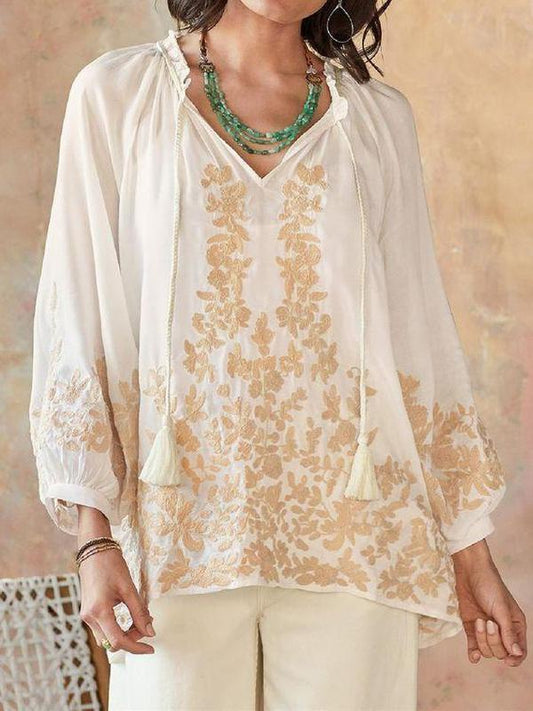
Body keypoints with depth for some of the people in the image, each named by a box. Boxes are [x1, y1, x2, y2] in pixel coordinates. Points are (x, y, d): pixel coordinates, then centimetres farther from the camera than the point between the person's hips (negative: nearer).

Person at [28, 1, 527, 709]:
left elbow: (421, 338, 9)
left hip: (349, 538, 2)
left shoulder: (380, 119, 7)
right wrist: (95, 539, -7)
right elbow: (78, 319, 0)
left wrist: (472, 558, 8)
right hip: (182, 533, -1)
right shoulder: (116, 93, 3)